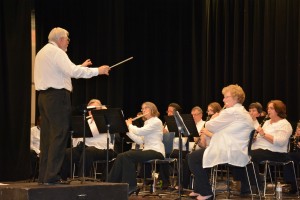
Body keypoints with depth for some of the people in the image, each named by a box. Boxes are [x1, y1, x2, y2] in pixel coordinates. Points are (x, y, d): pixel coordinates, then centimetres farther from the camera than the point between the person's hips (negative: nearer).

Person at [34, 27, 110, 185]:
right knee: (59, 136, -9)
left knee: (47, 136, 10)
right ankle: (52, 176, -12)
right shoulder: (56, 52, -10)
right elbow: (73, 72, -22)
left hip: (43, 95, 10)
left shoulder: (42, 52, 21)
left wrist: (81, 66, 28)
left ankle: (43, 176, 10)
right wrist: (97, 71, -17)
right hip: (57, 96, -10)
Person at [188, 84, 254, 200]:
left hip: (230, 153, -11)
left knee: (193, 158, -2)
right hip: (239, 154, 11)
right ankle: (199, 189, 26)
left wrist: (214, 117, 11)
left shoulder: (231, 112, -15)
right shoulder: (244, 113, 18)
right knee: (198, 155, 25)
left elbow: (210, 126, -10)